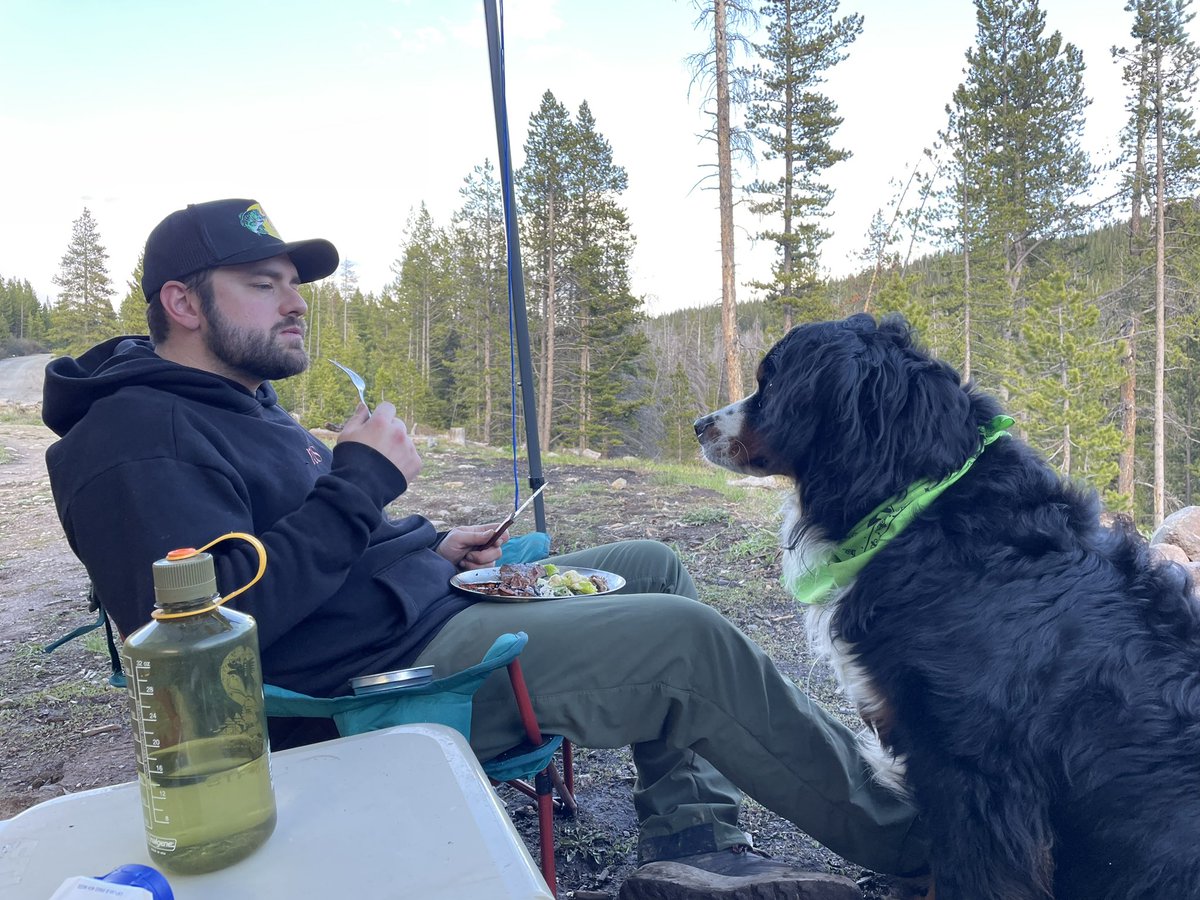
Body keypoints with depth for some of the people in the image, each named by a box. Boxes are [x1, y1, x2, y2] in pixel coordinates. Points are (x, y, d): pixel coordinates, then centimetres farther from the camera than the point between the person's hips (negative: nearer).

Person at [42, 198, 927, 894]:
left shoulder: (240, 402, 17)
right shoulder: (140, 434, -13)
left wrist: (431, 545, 9)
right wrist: (362, 481, -21)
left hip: (424, 603, 11)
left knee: (652, 566, 11)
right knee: (691, 640, -16)